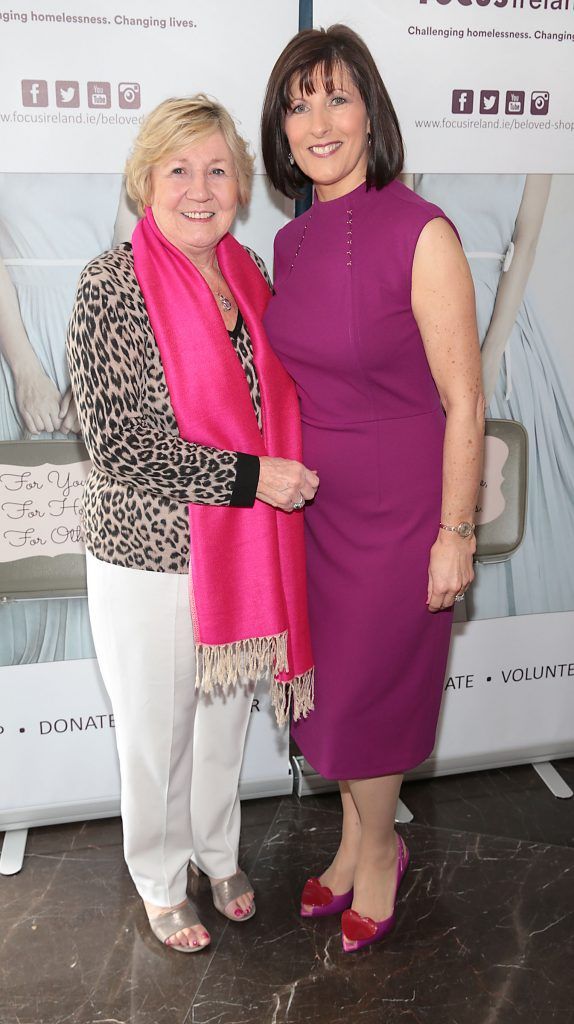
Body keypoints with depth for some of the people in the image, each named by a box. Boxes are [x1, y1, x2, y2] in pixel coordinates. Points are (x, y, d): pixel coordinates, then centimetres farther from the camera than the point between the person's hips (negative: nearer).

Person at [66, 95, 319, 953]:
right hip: (150, 557, -5)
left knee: (227, 718, 22)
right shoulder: (113, 286, -15)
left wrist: (284, 473, 3)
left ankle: (221, 855, 47)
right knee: (157, 732, 14)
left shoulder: (247, 276, 4)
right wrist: (250, 478, -22)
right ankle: (161, 882, 40)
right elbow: (117, 442, -21)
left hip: (245, 552, 5)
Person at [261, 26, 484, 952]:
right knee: (328, 682, 17)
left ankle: (377, 850, 38)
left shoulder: (420, 233, -17)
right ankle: (359, 842, 42)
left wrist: (455, 533, -14)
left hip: (397, 510, -6)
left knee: (366, 691, 9)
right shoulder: (291, 241, 3)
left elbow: (463, 404, -15)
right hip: (313, 504, 6)